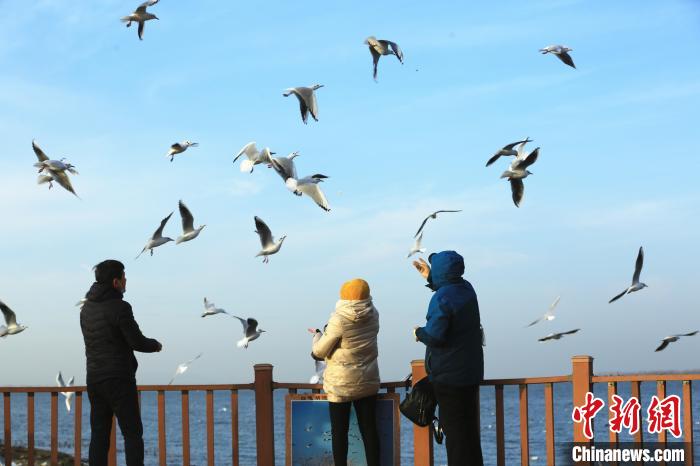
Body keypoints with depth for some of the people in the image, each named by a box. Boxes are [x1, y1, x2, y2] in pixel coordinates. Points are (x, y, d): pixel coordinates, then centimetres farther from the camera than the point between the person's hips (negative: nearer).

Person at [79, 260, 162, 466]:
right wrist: (155, 345, 6)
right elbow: (137, 342, -15)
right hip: (118, 379, -7)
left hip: (94, 378, 7)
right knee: (132, 434, -2)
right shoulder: (119, 307, -15)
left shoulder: (87, 307, 9)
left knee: (99, 434, 9)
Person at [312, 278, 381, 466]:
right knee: (369, 429, 8)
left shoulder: (339, 319, -19)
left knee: (339, 431, 6)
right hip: (368, 382, 5)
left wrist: (317, 338, 9)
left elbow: (320, 351, -12)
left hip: (340, 384, -4)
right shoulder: (373, 316, -3)